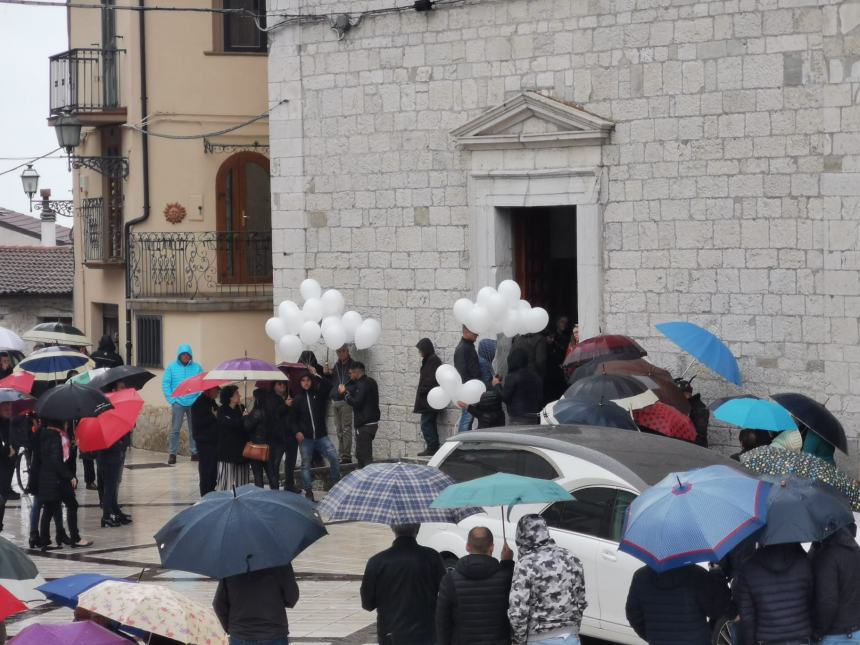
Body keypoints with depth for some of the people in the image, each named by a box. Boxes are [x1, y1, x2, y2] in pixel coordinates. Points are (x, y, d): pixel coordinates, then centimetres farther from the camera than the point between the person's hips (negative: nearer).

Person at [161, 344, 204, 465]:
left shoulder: (197, 367, 4)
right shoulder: (172, 367, 3)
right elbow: (165, 384, 2)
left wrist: (200, 398, -7)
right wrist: (171, 399, -6)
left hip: (194, 403, 1)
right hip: (178, 403, -1)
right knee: (175, 430, -4)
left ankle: (195, 452, 15)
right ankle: (172, 454, 0)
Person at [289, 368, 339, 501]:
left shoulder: (318, 394, 6)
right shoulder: (297, 399, 5)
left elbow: (328, 385, -11)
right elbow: (293, 418, 4)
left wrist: (316, 375, -15)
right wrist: (297, 432, -10)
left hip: (321, 435, 0)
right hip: (305, 437, 0)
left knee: (334, 458, -13)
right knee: (305, 464, 2)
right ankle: (308, 491, 8)